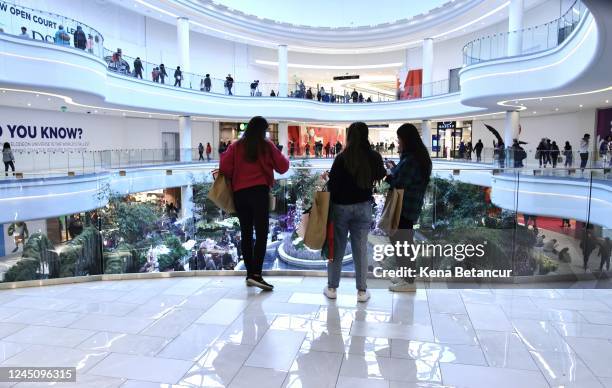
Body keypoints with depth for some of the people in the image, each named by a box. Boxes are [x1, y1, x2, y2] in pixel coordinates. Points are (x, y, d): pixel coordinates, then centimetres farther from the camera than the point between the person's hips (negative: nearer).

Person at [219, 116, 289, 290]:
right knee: (261, 233, -5)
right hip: (260, 191, -4)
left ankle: (249, 273, 16)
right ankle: (256, 274, -15)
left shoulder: (236, 146, 7)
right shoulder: (267, 145, 2)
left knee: (246, 233, 11)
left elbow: (224, 167, -1)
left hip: (239, 193, 4)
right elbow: (283, 167, 7)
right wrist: (284, 158, 27)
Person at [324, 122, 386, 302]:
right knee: (361, 248, 9)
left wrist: (327, 177, 6)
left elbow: (333, 184, -13)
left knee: (337, 247, 10)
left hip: (341, 206, -2)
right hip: (363, 206, 2)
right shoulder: (375, 157, -4)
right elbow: (381, 176, 13)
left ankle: (332, 288, 19)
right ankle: (362, 291, 14)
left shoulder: (342, 158, -14)